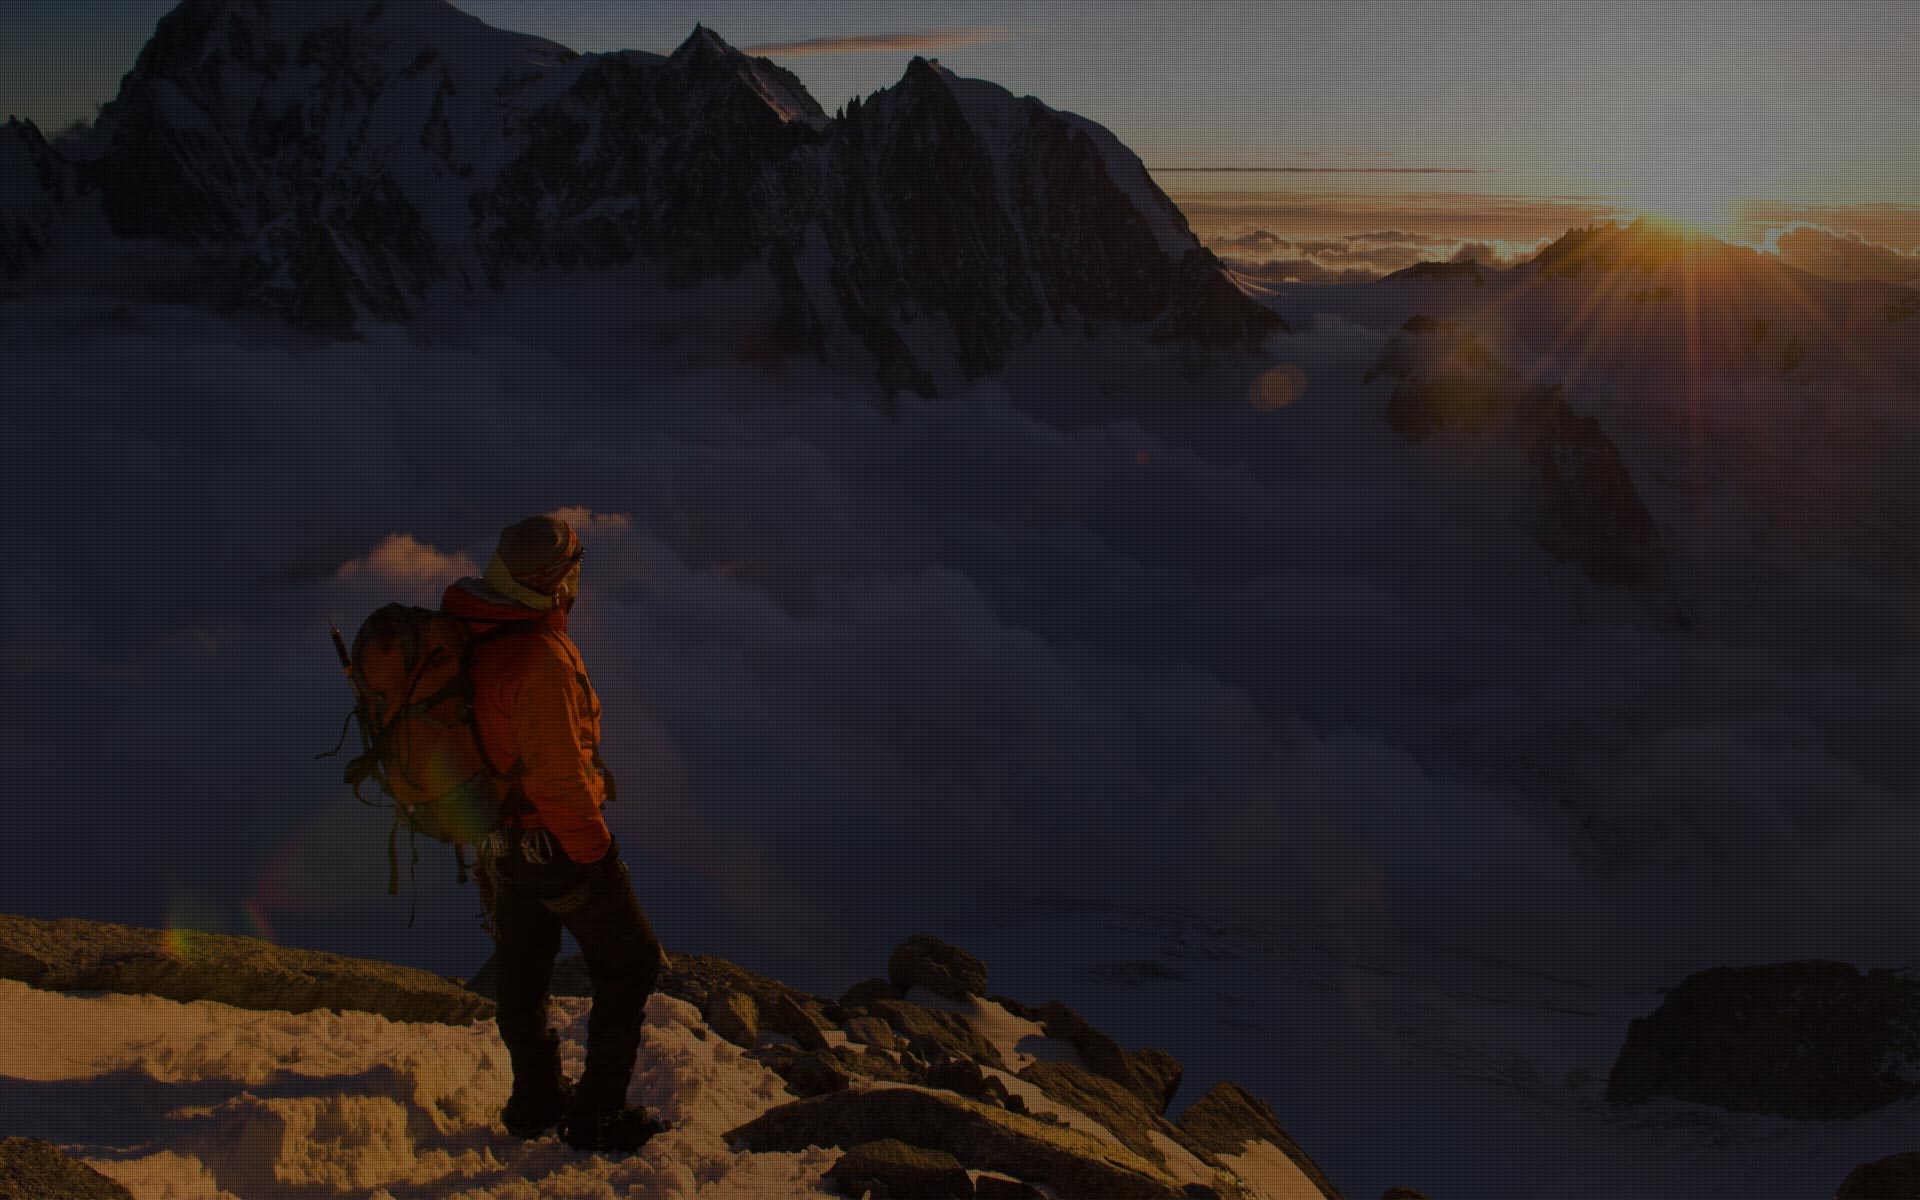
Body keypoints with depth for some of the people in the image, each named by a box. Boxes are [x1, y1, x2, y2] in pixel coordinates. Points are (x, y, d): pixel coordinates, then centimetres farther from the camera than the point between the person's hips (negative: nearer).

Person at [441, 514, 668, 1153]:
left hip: (497, 832, 9)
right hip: (554, 838, -9)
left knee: (520, 970, 22)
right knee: (630, 964, 8)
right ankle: (598, 1113, 15)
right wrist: (595, 852, -17)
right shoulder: (540, 659, -32)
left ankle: (535, 1100, 39)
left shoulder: (462, 630, -3)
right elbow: (558, 776, -29)